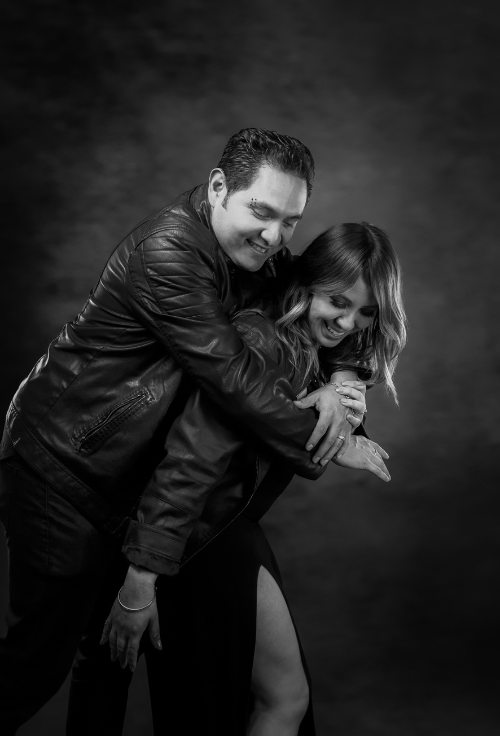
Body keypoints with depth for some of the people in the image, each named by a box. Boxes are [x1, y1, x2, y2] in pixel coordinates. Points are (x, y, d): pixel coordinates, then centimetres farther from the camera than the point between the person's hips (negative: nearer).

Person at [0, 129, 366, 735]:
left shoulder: (253, 249, -1)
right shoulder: (168, 252, -28)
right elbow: (231, 377, -29)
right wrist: (325, 447, -21)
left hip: (124, 473, 9)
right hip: (61, 463, -8)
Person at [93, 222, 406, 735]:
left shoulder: (311, 350, 4)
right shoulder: (258, 342, -26)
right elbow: (187, 461, -31)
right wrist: (139, 580, -32)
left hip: (233, 528, 10)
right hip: (201, 535, -9)